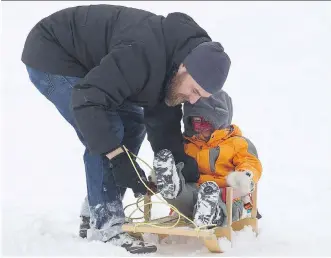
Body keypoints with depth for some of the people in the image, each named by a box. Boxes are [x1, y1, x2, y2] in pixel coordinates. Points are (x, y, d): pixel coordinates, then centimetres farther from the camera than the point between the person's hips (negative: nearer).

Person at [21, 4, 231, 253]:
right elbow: (88, 100, -40)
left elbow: (163, 122, -2)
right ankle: (106, 224, -12)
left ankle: (95, 213, 12)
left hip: (83, 61, 9)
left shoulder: (173, 69, -7)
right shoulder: (143, 54, -37)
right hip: (50, 55, -9)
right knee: (110, 130, -20)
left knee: (133, 123, 6)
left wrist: (182, 161, -17)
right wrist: (118, 156, -40)